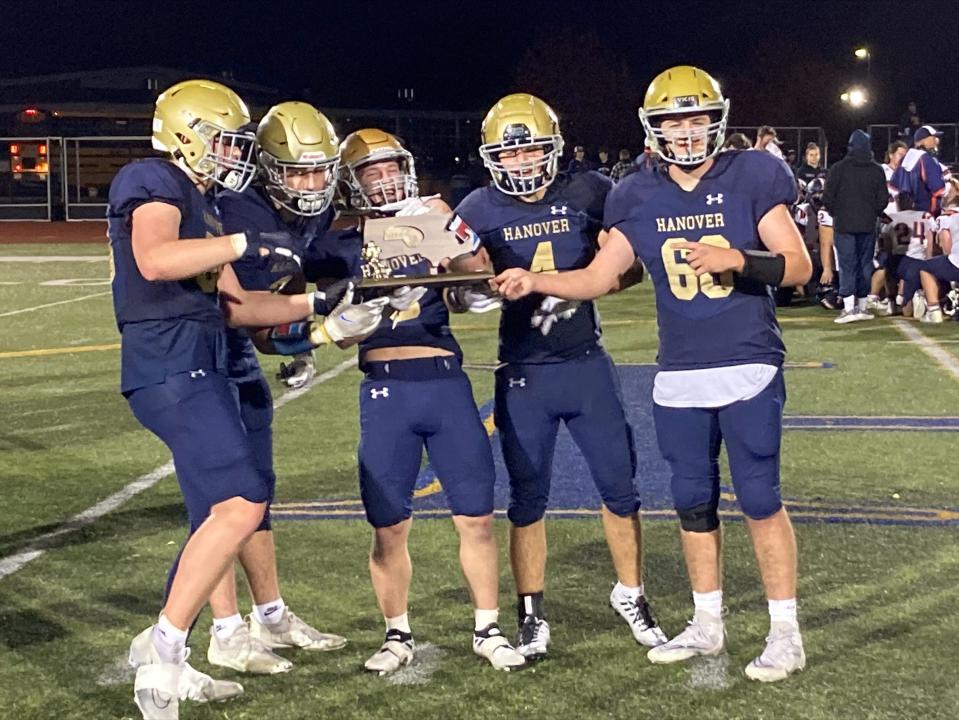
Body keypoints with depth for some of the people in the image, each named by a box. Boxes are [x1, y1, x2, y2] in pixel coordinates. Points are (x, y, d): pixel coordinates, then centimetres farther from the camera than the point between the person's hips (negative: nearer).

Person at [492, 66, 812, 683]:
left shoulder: (752, 178, -6)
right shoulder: (640, 199, 5)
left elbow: (799, 266, -8)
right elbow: (599, 277, 6)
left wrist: (736, 260, -24)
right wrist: (535, 281, -8)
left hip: (748, 369, -4)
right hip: (679, 377, 4)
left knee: (761, 499, -1)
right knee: (693, 502, 12)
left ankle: (786, 632, 11)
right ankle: (708, 624, 27)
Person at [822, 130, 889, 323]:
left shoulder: (838, 168, -5)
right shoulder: (877, 170, 3)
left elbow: (828, 198, -5)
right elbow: (883, 199, 3)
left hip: (844, 225, -2)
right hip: (868, 226, 2)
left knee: (847, 265, -2)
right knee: (865, 264, 10)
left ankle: (849, 307, -10)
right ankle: (862, 306, 13)